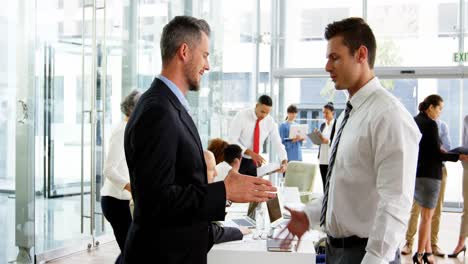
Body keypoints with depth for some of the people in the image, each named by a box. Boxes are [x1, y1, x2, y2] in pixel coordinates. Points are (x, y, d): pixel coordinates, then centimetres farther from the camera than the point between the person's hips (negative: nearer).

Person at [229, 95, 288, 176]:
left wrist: (284, 162, -25)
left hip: (255, 162, 4)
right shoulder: (241, 116, -17)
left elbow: (277, 143, -7)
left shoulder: (270, 121, -6)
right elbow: (232, 141, -19)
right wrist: (250, 153, -30)